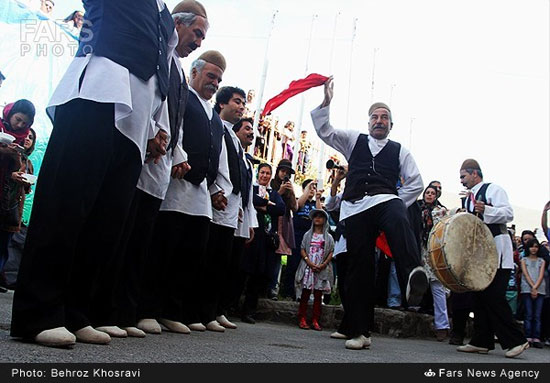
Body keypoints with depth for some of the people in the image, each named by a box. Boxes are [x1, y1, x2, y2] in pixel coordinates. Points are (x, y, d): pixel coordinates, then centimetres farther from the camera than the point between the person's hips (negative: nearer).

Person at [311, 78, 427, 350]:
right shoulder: (354, 141, 20)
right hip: (355, 207, 1)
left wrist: (398, 203, 3)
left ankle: (413, 277, -64)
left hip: (385, 200, -1)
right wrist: (326, 103, -2)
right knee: (359, 267, -2)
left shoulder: (399, 151, 18)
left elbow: (415, 183, 14)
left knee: (398, 220, -39)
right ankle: (359, 331, 4)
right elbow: (324, 131, 9)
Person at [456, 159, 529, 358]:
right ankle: (481, 342, 11)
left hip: (496, 251, -8)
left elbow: (508, 213, -14)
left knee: (494, 296, -13)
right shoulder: (467, 199, 20)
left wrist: (486, 210, -27)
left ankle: (516, 340, -5)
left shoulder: (493, 190, -2)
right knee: (480, 296, 6)